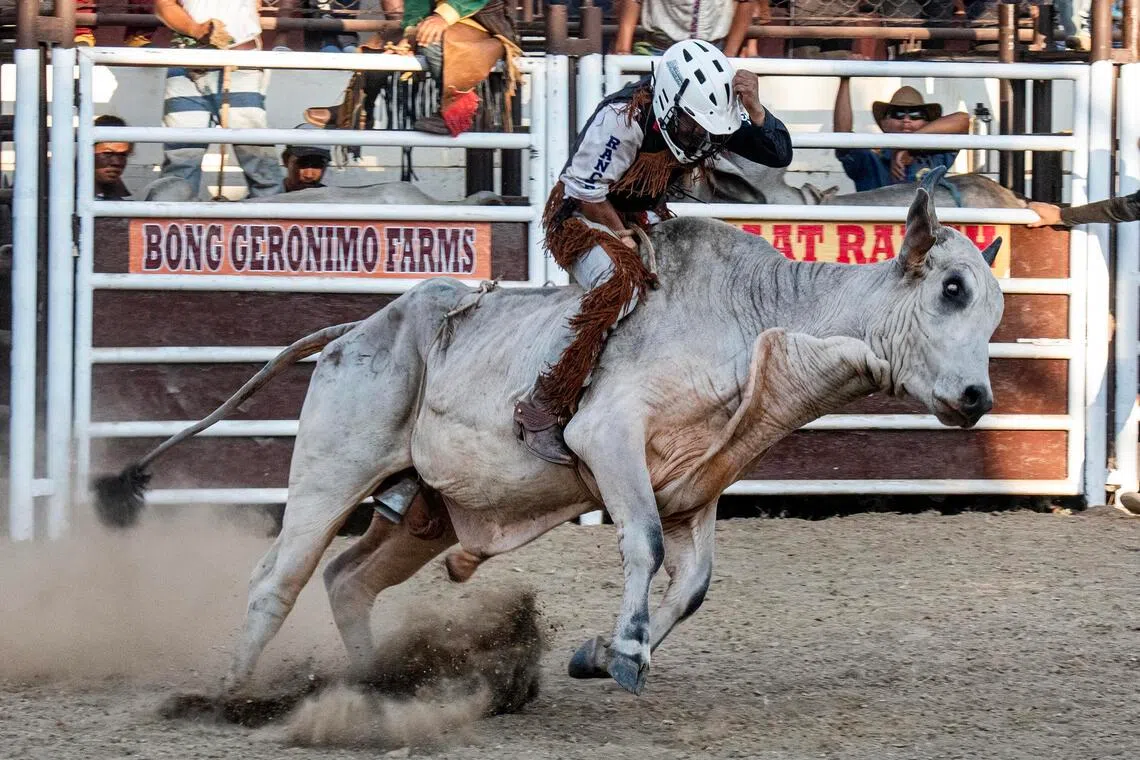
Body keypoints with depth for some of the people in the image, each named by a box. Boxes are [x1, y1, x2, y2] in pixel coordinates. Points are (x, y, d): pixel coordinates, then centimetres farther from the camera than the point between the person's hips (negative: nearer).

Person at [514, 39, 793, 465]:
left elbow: (779, 154, -11)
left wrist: (754, 109, -27)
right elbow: (587, 193, -23)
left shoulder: (709, 114, -11)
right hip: (580, 218, -8)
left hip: (643, 218, 8)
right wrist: (625, 238, -15)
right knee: (622, 281, -36)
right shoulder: (621, 119, -30)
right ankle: (542, 410, -33)